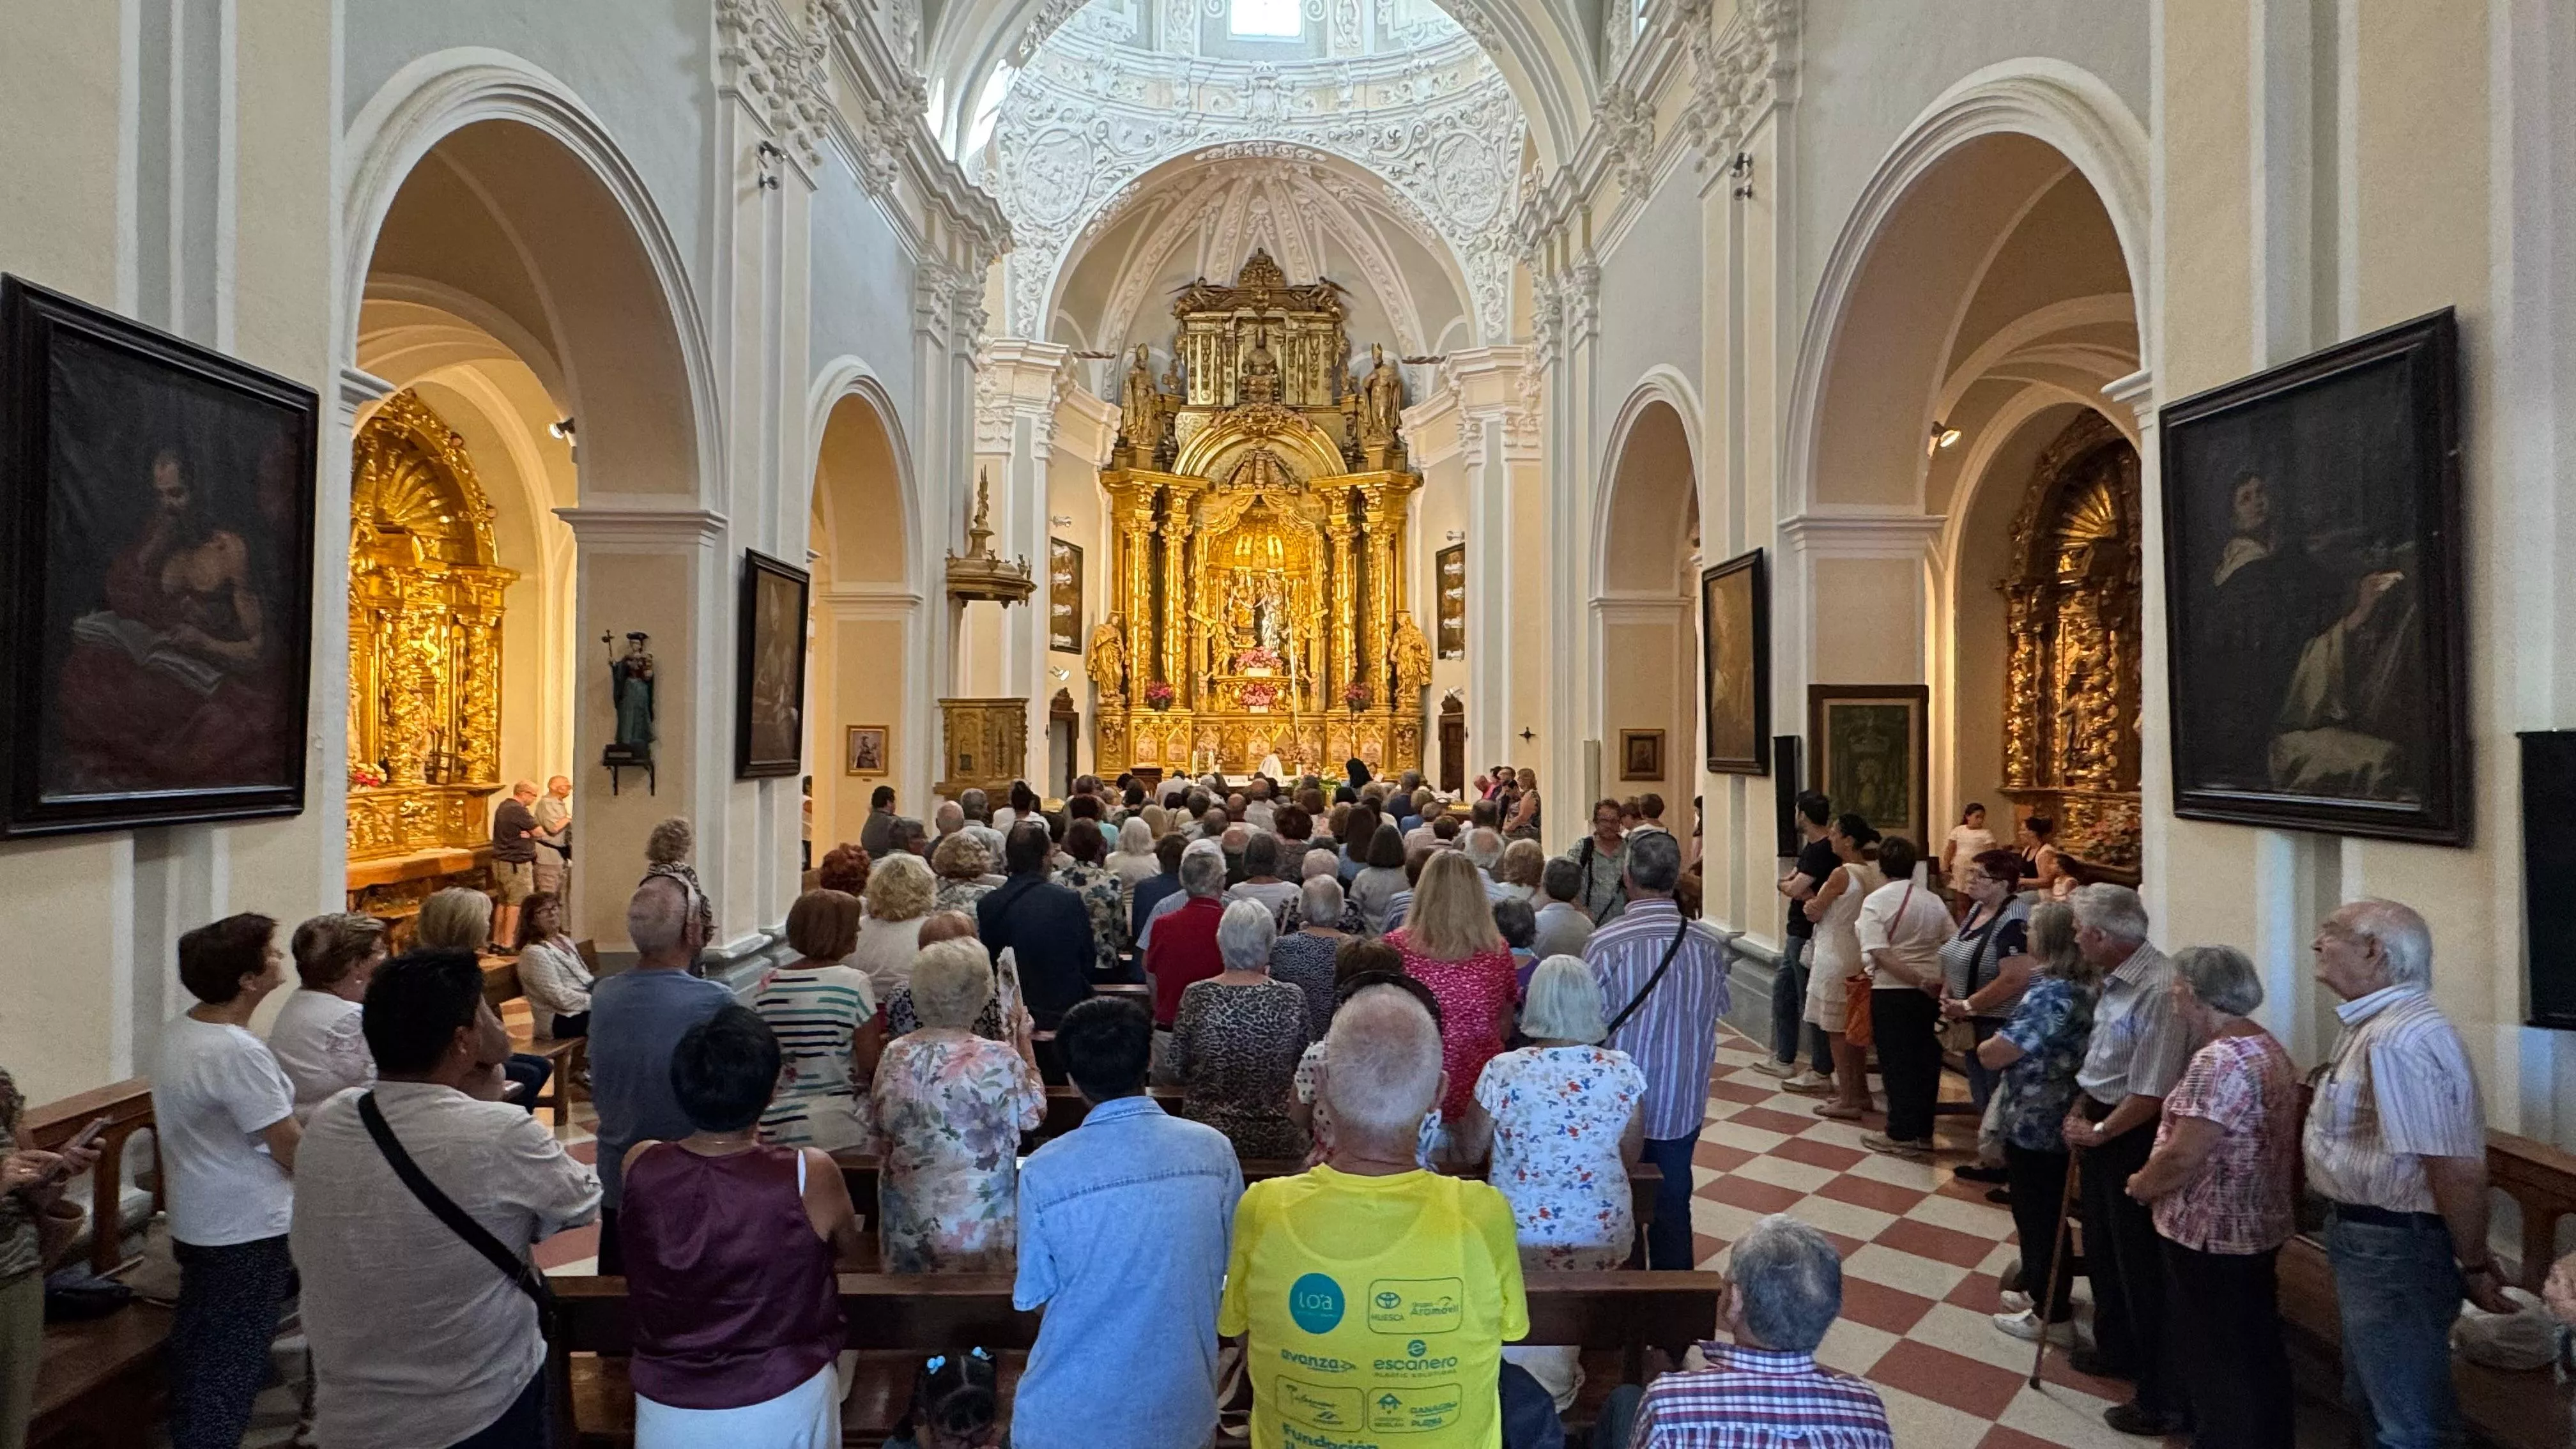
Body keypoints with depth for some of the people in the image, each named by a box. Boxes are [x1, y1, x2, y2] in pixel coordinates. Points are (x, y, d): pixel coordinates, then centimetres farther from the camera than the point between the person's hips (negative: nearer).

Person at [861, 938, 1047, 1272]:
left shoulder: (893, 1055, -7)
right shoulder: (999, 1062, -20)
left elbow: (878, 1141, 4)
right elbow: (1035, 1113, -1)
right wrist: (1025, 1043, 8)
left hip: (907, 1220, 4)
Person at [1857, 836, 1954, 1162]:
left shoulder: (1875, 902, -10)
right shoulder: (1934, 902, 5)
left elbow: (1881, 954, -19)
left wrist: (1920, 982, -16)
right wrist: (1932, 982, 4)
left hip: (1891, 992, -5)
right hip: (1930, 993, 5)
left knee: (1896, 1063, 4)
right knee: (1926, 1061, 12)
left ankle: (1901, 1135, 9)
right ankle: (1923, 1132, 20)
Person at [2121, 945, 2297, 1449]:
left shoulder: (2218, 1059, -25)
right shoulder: (2269, 1049, 7)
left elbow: (2184, 1156, -26)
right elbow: (2244, 1143, 13)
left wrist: (2141, 1184, -9)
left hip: (2212, 1234, -9)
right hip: (2259, 1225, 10)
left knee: (2211, 1358, 6)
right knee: (2258, 1349, 22)